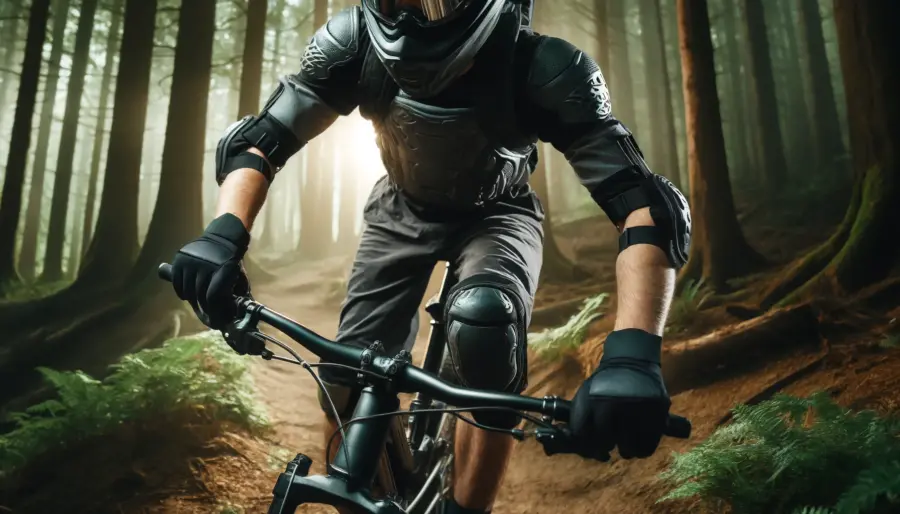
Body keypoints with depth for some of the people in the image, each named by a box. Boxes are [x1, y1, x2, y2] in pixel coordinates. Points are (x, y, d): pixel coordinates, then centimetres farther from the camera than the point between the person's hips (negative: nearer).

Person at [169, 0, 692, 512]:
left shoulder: (542, 69, -35)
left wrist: (633, 353, -53)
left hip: (497, 214, -2)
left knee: (483, 319, -35)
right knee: (349, 384, -9)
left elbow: (649, 203, -38)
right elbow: (258, 139, -21)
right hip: (404, 210, 3)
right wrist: (224, 234, -42)